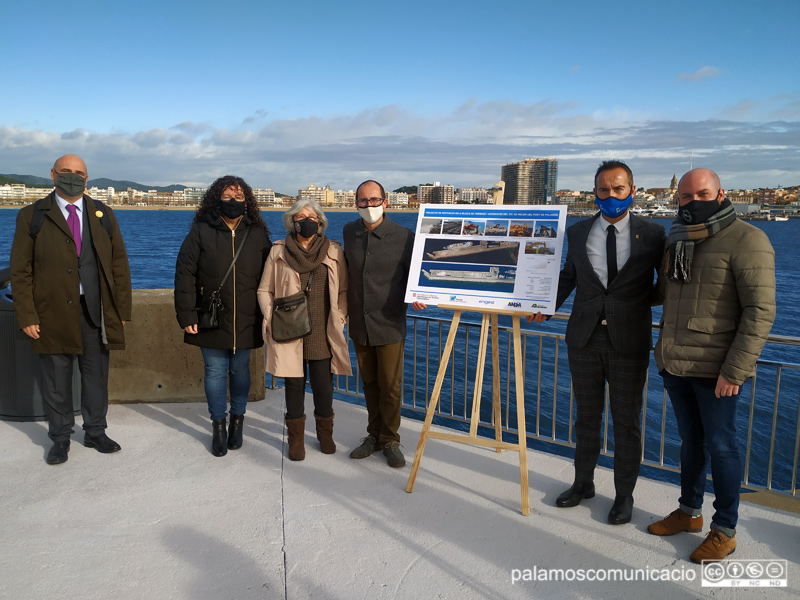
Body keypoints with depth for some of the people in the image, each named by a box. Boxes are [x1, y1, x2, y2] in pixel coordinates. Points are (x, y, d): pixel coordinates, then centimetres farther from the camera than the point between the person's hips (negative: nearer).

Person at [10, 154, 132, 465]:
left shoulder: (103, 214, 9)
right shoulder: (32, 216, 3)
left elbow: (119, 264, 8)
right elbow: (20, 271, 1)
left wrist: (122, 309, 3)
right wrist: (27, 316, -6)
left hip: (95, 312, 2)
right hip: (53, 314, -1)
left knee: (96, 377, 10)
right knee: (56, 380, 8)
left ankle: (95, 432, 28)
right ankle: (60, 438, 26)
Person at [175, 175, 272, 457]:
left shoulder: (257, 234, 5)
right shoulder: (201, 232, -2)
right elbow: (185, 274, -4)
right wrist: (186, 314, -9)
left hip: (246, 321, 2)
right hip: (211, 320, -1)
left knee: (241, 370, 11)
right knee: (215, 371, 5)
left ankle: (237, 420, 29)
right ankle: (218, 425, 20)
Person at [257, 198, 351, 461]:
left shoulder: (333, 252, 7)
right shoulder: (279, 252, 6)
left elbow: (344, 290, 10)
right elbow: (264, 290, 10)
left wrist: (340, 317, -2)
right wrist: (272, 319, -3)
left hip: (323, 333, 0)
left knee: (323, 384, 5)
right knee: (294, 384, 6)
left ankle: (325, 433, 27)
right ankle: (296, 437, 23)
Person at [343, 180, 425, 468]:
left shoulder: (404, 237, -9)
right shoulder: (349, 232, 4)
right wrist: (344, 307, 15)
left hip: (389, 325, -4)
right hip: (359, 325, 4)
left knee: (390, 385, 2)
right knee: (370, 383, 15)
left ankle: (390, 440, 20)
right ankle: (374, 435, 30)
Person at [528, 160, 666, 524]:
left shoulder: (653, 234, -4)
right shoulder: (578, 233, 4)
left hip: (629, 343, -2)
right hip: (584, 338, 3)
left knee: (626, 421, 9)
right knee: (587, 415, 16)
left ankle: (624, 494, 26)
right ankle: (583, 483, 34)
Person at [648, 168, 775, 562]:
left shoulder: (746, 240, -12)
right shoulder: (678, 242, 11)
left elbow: (761, 310, -17)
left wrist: (735, 370, -20)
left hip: (715, 369, -6)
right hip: (675, 364, 6)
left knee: (719, 445, 4)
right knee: (691, 440, 18)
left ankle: (725, 530, 20)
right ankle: (689, 513, 33)